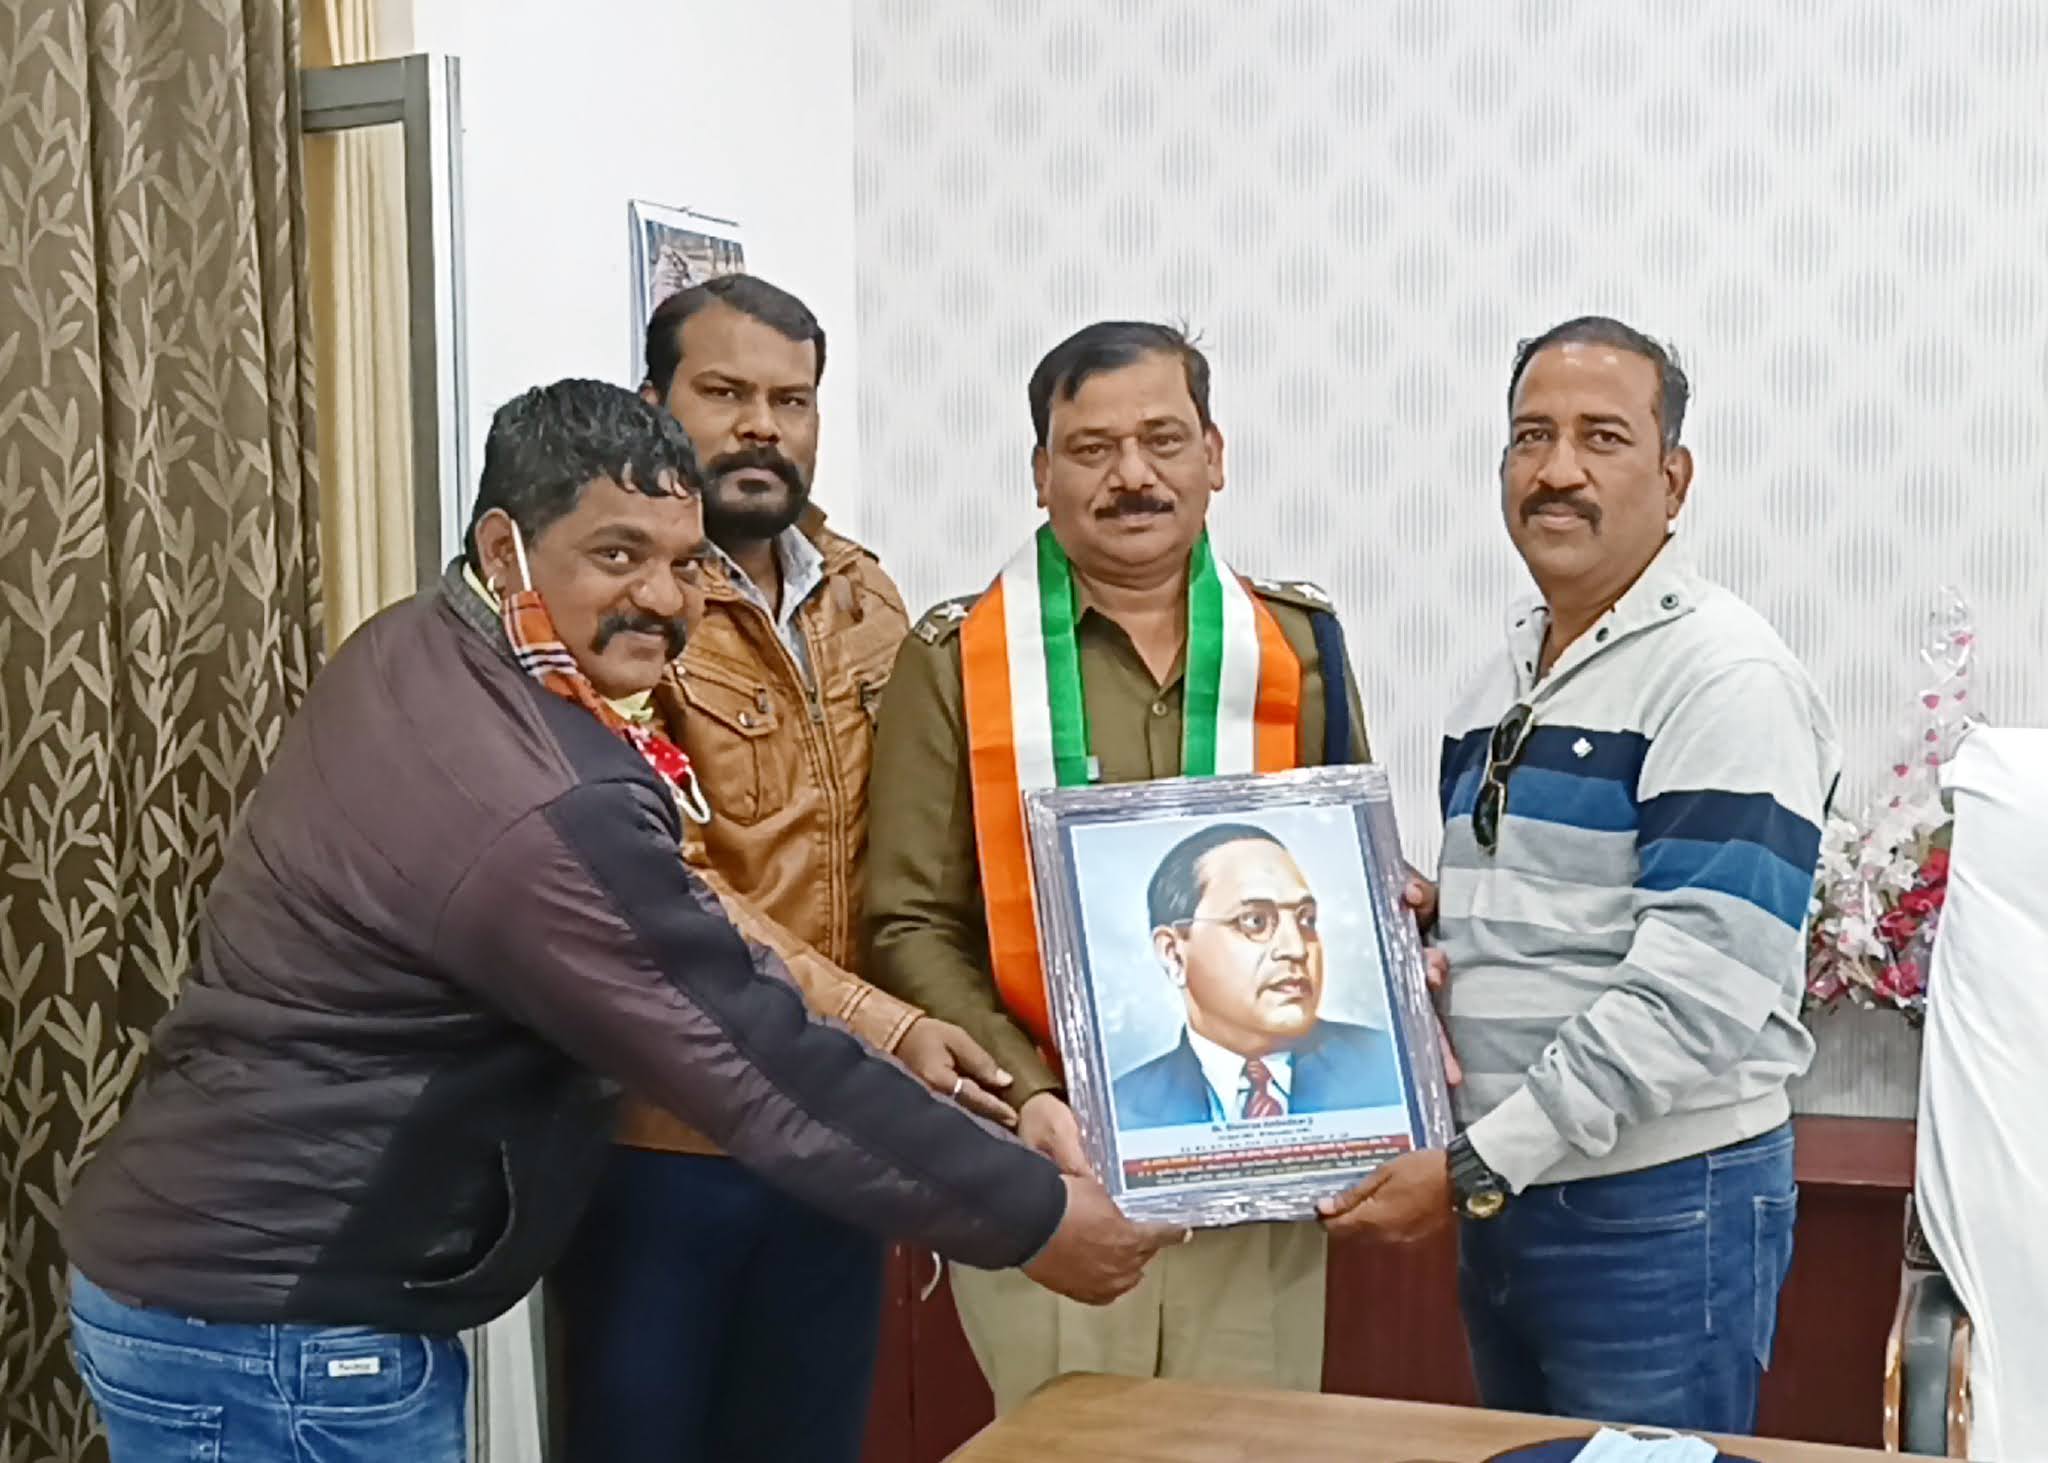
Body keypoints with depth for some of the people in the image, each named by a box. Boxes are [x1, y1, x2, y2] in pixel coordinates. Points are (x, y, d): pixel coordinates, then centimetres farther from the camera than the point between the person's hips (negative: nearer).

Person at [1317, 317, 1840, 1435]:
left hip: (1660, 1208, -7)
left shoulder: (1725, 675, -15)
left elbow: (1696, 988, -23)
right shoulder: (1504, 679, 10)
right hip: (1499, 1193, 8)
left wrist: (1475, 1164, -21)